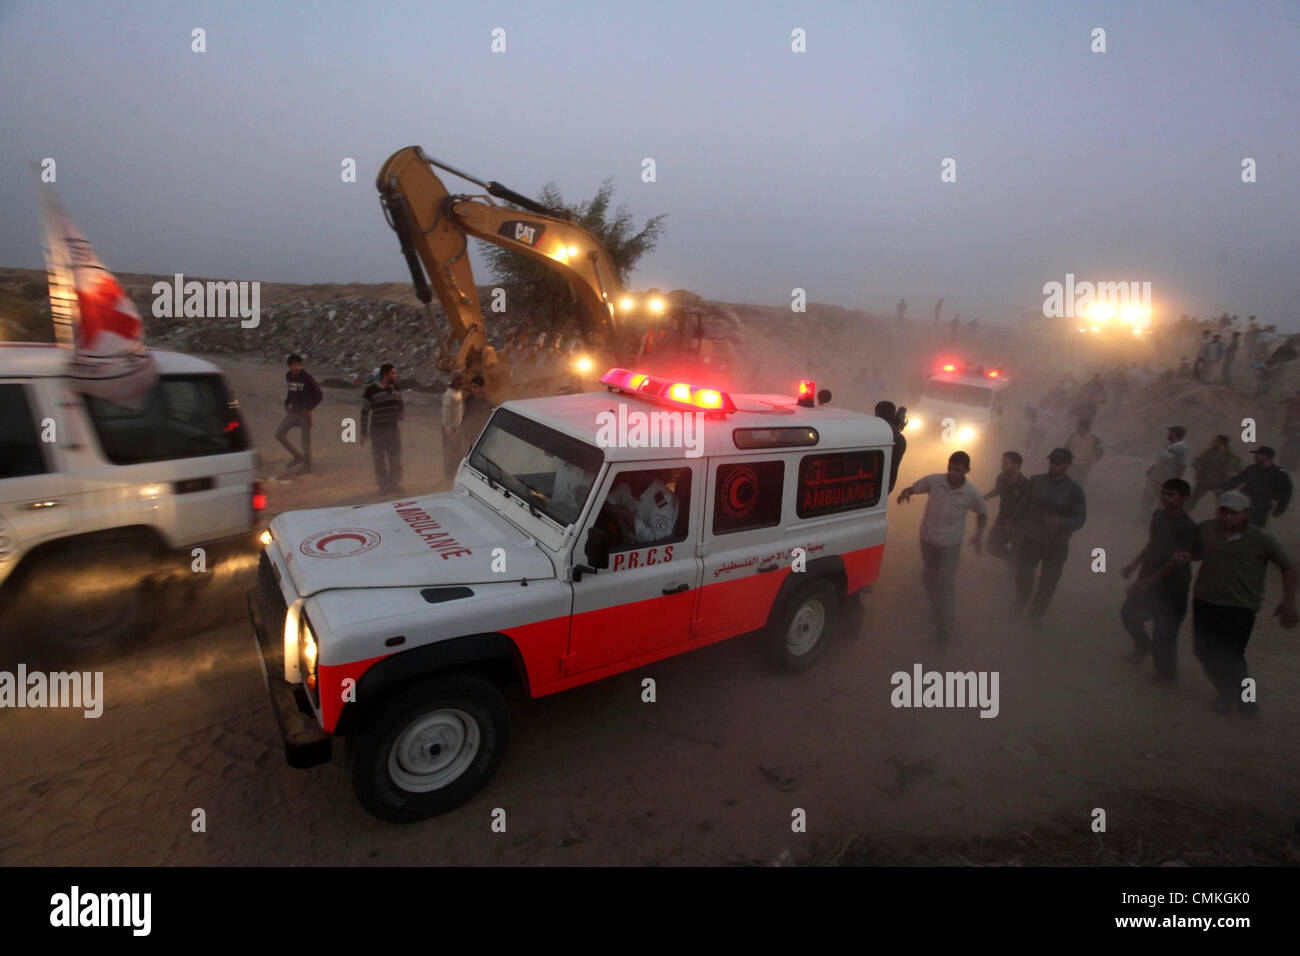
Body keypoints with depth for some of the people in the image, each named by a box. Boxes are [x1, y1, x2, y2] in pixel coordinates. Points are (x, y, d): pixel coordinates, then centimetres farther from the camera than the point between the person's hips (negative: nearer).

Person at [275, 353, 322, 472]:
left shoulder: (307, 377, -17)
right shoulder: (288, 376, 3)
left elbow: (319, 395, -15)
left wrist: (308, 408, -15)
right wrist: (286, 404, 10)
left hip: (304, 413, -7)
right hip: (293, 411, 7)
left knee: (305, 440, 0)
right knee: (279, 434, 8)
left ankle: (307, 466, 14)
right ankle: (298, 456, 22)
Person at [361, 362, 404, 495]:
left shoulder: (396, 388, 5)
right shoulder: (372, 390, -11)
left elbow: (400, 405, 20)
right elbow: (365, 412, -7)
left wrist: (401, 415, -2)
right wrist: (364, 432, -8)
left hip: (393, 428, 5)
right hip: (378, 429, -5)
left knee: (395, 459, 11)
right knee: (380, 460, 4)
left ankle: (395, 484, 25)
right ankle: (384, 486, 17)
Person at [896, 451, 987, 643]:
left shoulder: (972, 494, -15)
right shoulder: (934, 481, -16)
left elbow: (983, 514, 3)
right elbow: (913, 488, -2)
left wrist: (979, 534, -13)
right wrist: (905, 493, -27)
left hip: (950, 544, -2)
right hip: (928, 539, 3)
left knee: (946, 584, -5)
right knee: (929, 577, 19)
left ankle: (944, 628, 6)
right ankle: (936, 609, 46)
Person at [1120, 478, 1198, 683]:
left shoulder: (1187, 528, -20)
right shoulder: (1158, 515, 2)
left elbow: (1176, 562, -21)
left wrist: (1147, 583, -23)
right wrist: (1133, 565, 10)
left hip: (1171, 588, -7)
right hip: (1148, 578, 7)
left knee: (1164, 632, 1)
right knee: (1128, 612, 19)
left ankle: (1167, 673, 23)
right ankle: (1143, 645, 46)